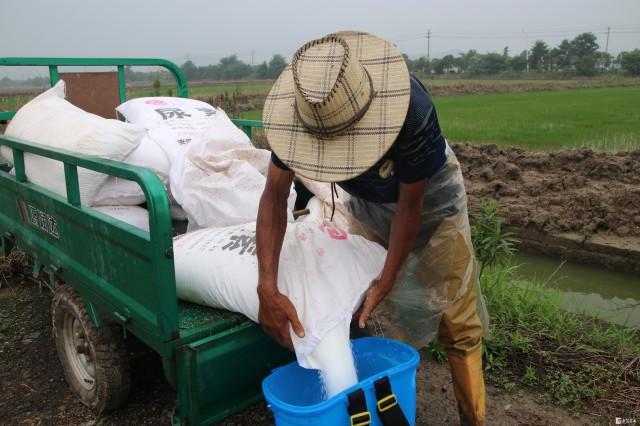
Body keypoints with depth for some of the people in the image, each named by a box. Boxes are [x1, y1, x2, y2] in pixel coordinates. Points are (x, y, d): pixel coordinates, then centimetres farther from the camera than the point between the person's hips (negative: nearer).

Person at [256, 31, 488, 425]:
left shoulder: (413, 109, -39)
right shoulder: (301, 109, -28)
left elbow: (410, 204, -26)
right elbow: (275, 196, -24)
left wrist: (387, 280, -22)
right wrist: (268, 289, -33)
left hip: (429, 196, -3)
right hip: (366, 200, 4)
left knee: (457, 321, -4)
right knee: (351, 309, 7)